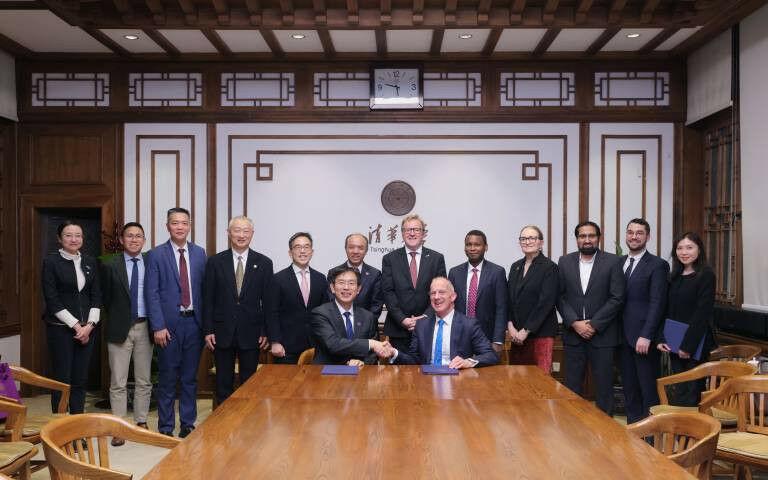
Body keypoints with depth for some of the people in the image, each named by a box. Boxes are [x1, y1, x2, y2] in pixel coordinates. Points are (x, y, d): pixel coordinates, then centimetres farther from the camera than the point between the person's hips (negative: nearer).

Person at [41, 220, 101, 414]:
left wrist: (89, 325, -5)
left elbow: (96, 296, 8)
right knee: (62, 380, 0)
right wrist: (76, 325, -12)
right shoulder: (51, 261, -3)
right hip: (60, 328, -4)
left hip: (87, 329, 4)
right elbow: (51, 299, -9)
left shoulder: (90, 262, 9)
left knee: (80, 380, 7)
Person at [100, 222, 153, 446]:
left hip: (144, 327, 2)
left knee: (144, 380, 11)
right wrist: (115, 319, 5)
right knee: (118, 382, 3)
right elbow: (106, 298, 5)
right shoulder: (110, 266, -2)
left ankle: (141, 422, 24)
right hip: (120, 328, -1)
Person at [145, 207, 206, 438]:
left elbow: (204, 288, 8)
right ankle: (166, 427, 19)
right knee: (167, 379, 6)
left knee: (190, 378, 11)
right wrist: (158, 326, -12)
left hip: (194, 322, 3)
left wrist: (205, 323, 3)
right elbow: (151, 293, -6)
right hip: (169, 323, -3)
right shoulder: (156, 254, -2)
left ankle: (188, 425, 23)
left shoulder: (199, 253, 7)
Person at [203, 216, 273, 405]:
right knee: (223, 382, 10)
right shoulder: (215, 262, 2)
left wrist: (266, 332, -3)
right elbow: (208, 299, 2)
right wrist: (208, 330, -3)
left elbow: (268, 301, 1)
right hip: (222, 332, 0)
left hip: (251, 333, 0)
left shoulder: (264, 263, 2)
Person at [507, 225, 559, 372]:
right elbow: (509, 298, 13)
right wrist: (510, 326, -1)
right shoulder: (515, 267, 14)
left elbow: (546, 302, -12)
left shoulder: (549, 267, -5)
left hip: (540, 333, -5)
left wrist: (526, 330, -12)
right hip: (517, 334, 6)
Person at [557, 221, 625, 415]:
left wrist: (594, 325, -11)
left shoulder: (612, 262, -1)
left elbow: (617, 298, -6)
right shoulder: (565, 262, 6)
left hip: (602, 334, -2)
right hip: (573, 333, 2)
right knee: (571, 386, 6)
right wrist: (575, 323, -9)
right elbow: (560, 297, 3)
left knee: (604, 385, 5)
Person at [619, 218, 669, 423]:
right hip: (623, 336, 5)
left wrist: (646, 337, -17)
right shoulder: (618, 262, 12)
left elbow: (657, 304, -11)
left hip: (644, 338, -5)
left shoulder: (657, 265, -5)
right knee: (629, 387, 11)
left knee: (649, 390, 2)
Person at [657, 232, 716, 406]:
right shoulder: (674, 276, 11)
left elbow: (703, 313, -14)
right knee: (680, 390, 11)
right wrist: (662, 339, 0)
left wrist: (688, 345, -17)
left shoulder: (706, 275, -8)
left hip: (695, 343, -6)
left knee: (691, 392, 2)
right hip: (674, 343, 6)